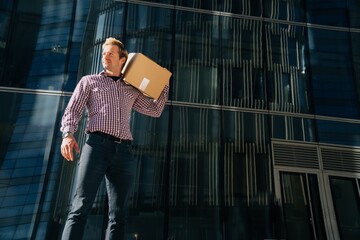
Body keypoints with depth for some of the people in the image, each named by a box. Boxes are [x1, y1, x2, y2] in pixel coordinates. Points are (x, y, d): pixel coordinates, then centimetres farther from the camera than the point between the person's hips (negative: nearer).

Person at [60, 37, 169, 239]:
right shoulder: (89, 81, 18)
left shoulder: (131, 90, 26)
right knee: (81, 206, -13)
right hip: (97, 145, -3)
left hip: (124, 151, 3)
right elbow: (73, 111, 6)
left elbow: (155, 110, 29)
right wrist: (68, 134, -13)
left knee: (119, 213, -1)